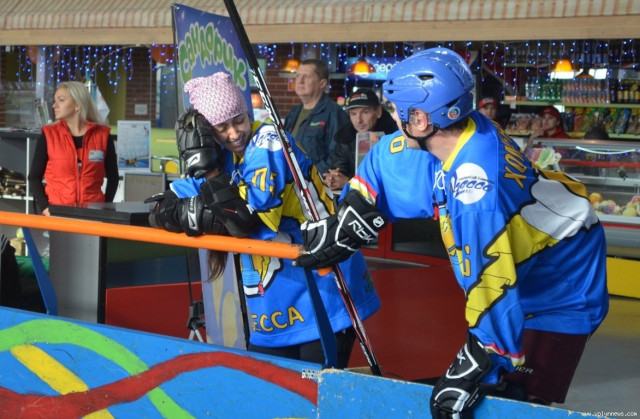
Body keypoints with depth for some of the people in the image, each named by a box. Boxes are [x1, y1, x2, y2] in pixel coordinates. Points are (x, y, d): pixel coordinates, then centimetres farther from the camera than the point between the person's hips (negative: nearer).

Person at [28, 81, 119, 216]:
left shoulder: (102, 136, 3)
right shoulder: (48, 136, 2)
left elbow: (113, 177, 11)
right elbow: (34, 177, 4)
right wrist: (44, 207, -8)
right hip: (55, 211, 0)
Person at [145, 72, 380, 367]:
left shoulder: (268, 141, -14)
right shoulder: (223, 157, 7)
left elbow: (244, 216, -23)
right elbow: (163, 210, 0)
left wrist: (207, 170, -21)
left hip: (321, 288, -8)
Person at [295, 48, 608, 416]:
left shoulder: (475, 183, -35)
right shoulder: (453, 137, -9)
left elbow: (492, 285, -34)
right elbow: (385, 162, 10)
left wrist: (475, 367, -27)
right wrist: (341, 225, 9)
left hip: (560, 296, -9)